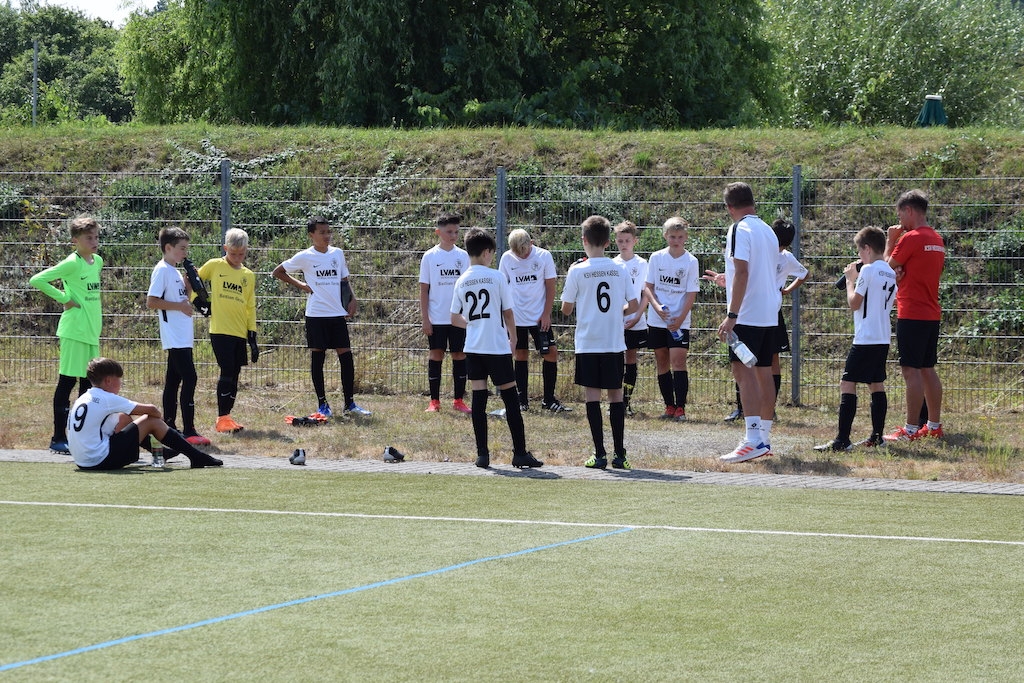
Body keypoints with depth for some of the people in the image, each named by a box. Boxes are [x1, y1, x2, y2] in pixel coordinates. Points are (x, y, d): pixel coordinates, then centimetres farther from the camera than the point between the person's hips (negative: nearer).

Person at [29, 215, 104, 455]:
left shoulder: (97, 261, 11)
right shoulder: (72, 263, -12)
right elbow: (37, 280, -18)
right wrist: (63, 298, -14)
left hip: (92, 331, 8)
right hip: (74, 330, -8)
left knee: (88, 382, 11)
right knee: (67, 382, -4)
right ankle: (59, 438, -1)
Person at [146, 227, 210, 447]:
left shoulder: (174, 271, 17)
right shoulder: (162, 270, -11)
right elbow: (151, 302, -18)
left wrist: (189, 282, 11)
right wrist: (179, 306, -19)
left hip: (182, 336, 10)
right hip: (175, 337, -10)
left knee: (173, 380, 11)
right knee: (189, 378, -13)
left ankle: (169, 428, 15)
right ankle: (189, 431, -15)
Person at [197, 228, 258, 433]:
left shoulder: (248, 276, 12)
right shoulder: (214, 266, 0)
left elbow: (250, 308, 16)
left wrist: (253, 338, 12)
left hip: (240, 332, 5)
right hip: (220, 330, -5)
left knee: (234, 375, 5)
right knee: (227, 372, -11)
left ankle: (227, 417, 12)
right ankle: (222, 418, -7)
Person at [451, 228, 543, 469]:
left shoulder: (461, 282, 5)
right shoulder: (497, 277, -7)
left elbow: (455, 319, 11)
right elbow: (508, 314, -4)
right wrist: (513, 340, 11)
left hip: (473, 348, 4)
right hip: (497, 347, -4)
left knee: (478, 398, 5)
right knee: (511, 398, 1)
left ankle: (482, 454, 2)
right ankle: (520, 453, 0)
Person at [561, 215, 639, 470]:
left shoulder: (578, 272, -7)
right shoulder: (620, 270, 1)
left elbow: (566, 309, 0)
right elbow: (634, 306, 3)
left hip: (587, 344, -2)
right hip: (615, 343, 2)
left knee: (592, 395, 1)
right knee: (616, 395, 8)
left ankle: (599, 454, -2)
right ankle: (619, 454, 5)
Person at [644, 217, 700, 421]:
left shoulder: (691, 261, -4)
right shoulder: (656, 258, 2)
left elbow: (692, 293, -5)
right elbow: (648, 286, 4)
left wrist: (680, 318, -14)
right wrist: (657, 307, -13)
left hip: (680, 321, -3)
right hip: (657, 320, 3)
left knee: (678, 360, -12)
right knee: (662, 361, 6)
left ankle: (680, 408, -11)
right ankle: (669, 406, 14)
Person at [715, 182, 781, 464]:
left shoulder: (739, 230, -9)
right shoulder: (768, 231, 17)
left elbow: (742, 272, -19)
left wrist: (731, 315, -20)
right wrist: (728, 280, 43)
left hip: (748, 314, -9)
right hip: (770, 314, 9)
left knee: (743, 371, -13)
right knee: (763, 372, 13)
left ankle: (753, 440, -23)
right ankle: (765, 438, 17)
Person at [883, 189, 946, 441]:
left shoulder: (911, 238, -14)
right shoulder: (937, 239, 13)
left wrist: (890, 241, 6)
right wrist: (903, 273, 6)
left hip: (912, 314, -9)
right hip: (932, 314, 9)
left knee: (911, 370, -7)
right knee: (927, 369, 14)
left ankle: (911, 429, -7)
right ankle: (934, 425, 17)